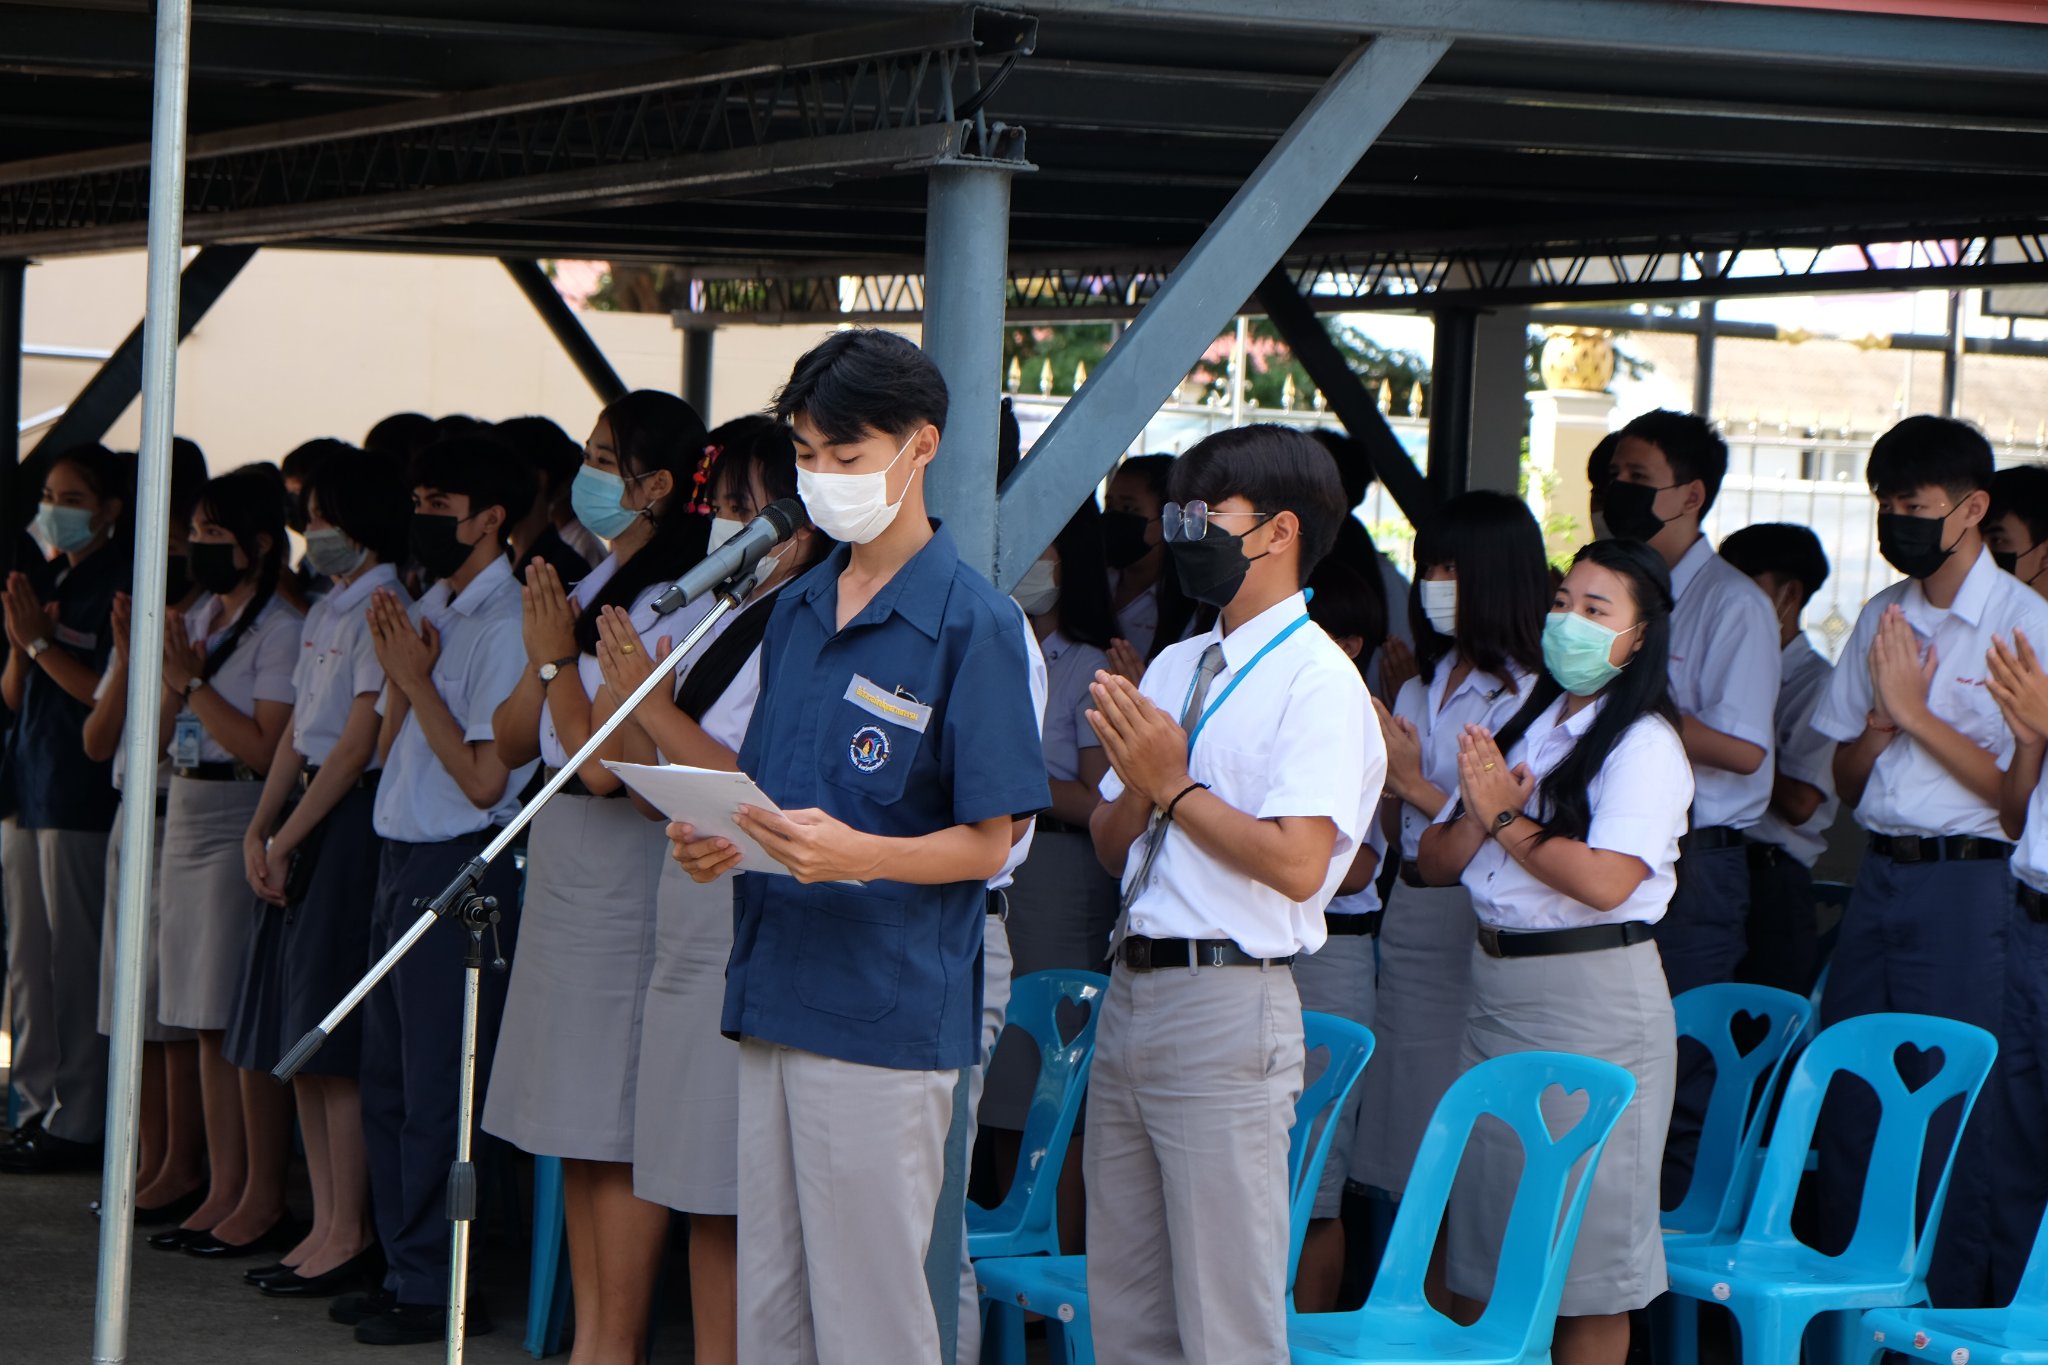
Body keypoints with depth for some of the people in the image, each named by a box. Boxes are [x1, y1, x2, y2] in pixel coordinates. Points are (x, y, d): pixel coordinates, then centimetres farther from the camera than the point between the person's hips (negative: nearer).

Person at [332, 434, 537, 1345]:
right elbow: (390, 750, 14)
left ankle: (434, 1292, 3)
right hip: (400, 862, 9)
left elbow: (484, 780, -17)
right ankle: (403, 1273, 23)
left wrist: (417, 678, -13)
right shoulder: (428, 611, 13)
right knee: (386, 1087, 13)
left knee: (436, 1093, -4)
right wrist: (398, 673, -1)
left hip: (459, 872, -9)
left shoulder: (507, 625, -14)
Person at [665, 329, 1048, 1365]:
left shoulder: (972, 621, -8)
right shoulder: (796, 612, 14)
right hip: (774, 996, 7)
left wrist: (856, 856, -26)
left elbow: (987, 845, -10)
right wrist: (716, 842, 0)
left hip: (889, 1008, -7)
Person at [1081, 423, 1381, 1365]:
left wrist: (1174, 790, -12)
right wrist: (1138, 786, -3)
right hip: (1132, 992, 9)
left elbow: (1296, 864, -19)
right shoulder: (1174, 668, 16)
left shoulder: (1317, 680, -9)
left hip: (1227, 1001, -8)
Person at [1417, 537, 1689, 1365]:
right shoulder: (1523, 728, 15)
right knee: (1484, 1244, 11)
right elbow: (1435, 861, 12)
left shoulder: (1644, 742, -8)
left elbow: (1607, 880, -22)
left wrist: (1506, 822, -11)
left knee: (1587, 1255, -1)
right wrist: (1479, 817, -9)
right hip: (1496, 990, 8)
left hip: (1593, 995, -8)